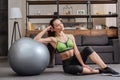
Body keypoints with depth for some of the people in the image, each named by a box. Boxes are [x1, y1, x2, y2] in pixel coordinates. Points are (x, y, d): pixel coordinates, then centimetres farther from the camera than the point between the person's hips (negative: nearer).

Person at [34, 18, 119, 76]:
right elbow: (36, 40, -14)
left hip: (76, 60, 4)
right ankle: (99, 71, -21)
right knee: (77, 69, -39)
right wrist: (46, 29, -6)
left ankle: (106, 68, -26)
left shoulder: (70, 36, 8)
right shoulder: (53, 39, -3)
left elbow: (76, 51, -1)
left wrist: (83, 64, -13)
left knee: (88, 49, -26)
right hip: (67, 64, -3)